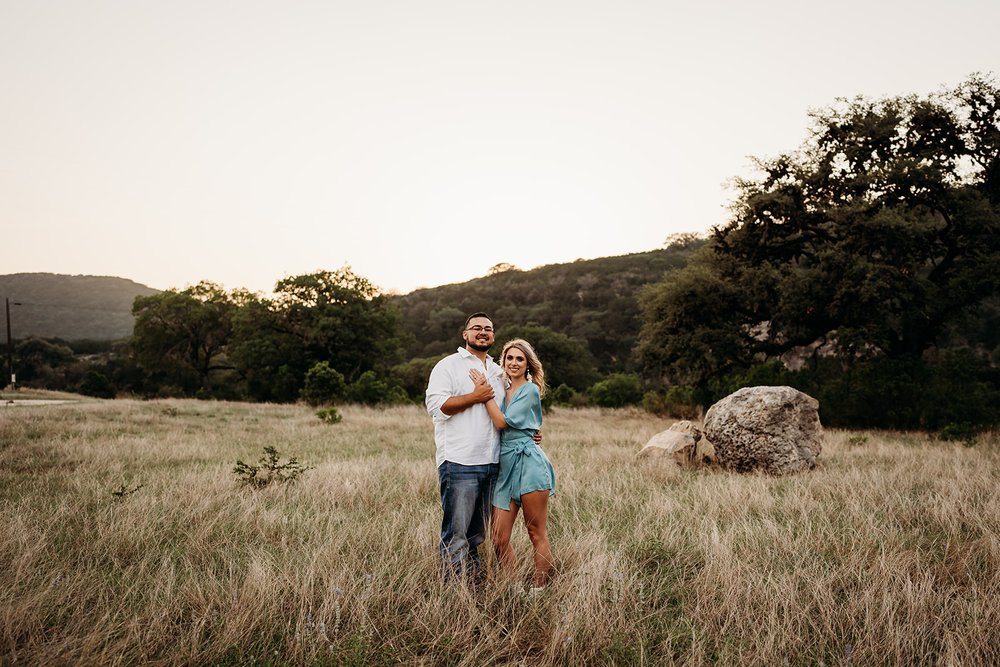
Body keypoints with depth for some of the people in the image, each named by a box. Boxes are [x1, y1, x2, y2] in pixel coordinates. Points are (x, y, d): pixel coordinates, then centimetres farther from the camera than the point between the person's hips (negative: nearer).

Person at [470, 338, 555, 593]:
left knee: (537, 533, 3)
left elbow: (502, 421, -9)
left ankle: (538, 589, 13)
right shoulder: (502, 391, 19)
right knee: (499, 539, 3)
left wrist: (484, 391, -5)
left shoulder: (530, 390, -2)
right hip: (505, 467, 7)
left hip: (528, 464, -6)